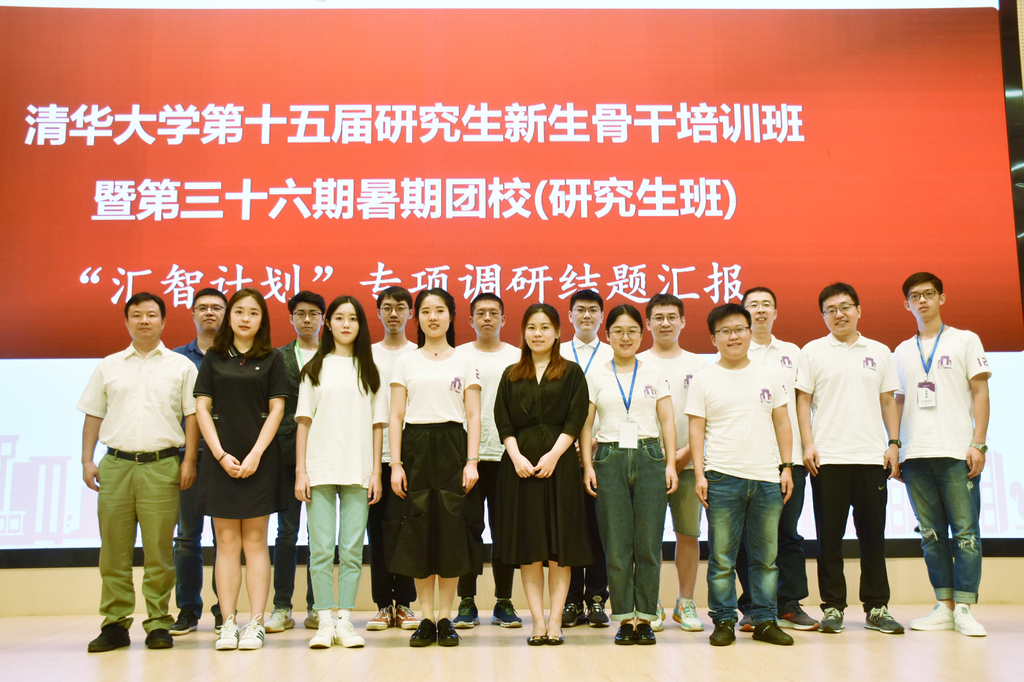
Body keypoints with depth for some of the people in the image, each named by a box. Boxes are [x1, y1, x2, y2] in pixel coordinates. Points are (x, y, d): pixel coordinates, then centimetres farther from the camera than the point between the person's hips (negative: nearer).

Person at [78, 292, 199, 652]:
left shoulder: (181, 366, 8)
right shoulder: (109, 366, 15)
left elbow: (192, 415, 5)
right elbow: (93, 415, 15)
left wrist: (189, 460, -4)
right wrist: (87, 460, 6)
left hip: (162, 465, -2)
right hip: (115, 463, 2)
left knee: (159, 549, -2)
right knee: (114, 548, 3)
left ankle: (158, 623, 7)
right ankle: (115, 623, 12)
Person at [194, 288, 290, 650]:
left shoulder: (272, 359, 6)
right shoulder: (213, 358, 10)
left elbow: (276, 409, 0)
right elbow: (202, 407, 5)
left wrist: (256, 454, -9)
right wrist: (221, 454, -6)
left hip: (259, 457, -1)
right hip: (220, 457, 1)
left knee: (255, 541, 0)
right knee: (226, 542, 2)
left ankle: (255, 624, 2)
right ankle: (228, 624, 5)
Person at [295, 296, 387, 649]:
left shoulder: (369, 371, 11)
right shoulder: (314, 369, 9)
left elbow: (377, 424, 9)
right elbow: (303, 421, 6)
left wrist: (376, 471, 2)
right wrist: (300, 471, -1)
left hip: (358, 471, 1)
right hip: (320, 469, 0)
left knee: (352, 550, 1)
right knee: (321, 549, -1)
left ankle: (345, 621, 8)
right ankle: (324, 622, 6)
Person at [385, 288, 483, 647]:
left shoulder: (465, 362, 9)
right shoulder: (405, 362, 10)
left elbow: (473, 416, 4)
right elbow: (395, 417, 5)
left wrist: (471, 461, -8)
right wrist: (395, 464, -5)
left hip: (452, 447, 0)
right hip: (416, 448, 1)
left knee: (451, 530, -2)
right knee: (418, 531, 0)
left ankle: (445, 618, 8)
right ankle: (426, 619, 10)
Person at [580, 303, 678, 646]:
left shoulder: (654, 375, 12)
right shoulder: (595, 377, 9)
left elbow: (667, 421, 9)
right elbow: (585, 424, 7)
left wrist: (670, 464, 0)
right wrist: (587, 466, -3)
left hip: (649, 457, 1)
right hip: (610, 459, 0)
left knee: (649, 544, -1)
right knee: (616, 546, 0)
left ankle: (645, 617, 9)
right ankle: (624, 618, 10)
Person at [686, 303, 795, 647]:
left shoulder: (768, 374, 11)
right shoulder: (704, 379, 4)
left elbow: (782, 423, 13)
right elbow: (696, 429, 2)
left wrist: (787, 467, 6)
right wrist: (699, 473, -5)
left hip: (767, 477, 3)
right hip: (722, 477, -2)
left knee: (766, 556, 7)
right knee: (722, 557, 1)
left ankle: (765, 620, 17)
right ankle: (724, 621, 11)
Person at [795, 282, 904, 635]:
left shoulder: (879, 352, 12)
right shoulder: (813, 351, 5)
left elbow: (888, 401, 14)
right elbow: (803, 400, 3)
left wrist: (894, 443, 4)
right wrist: (808, 444, -6)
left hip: (871, 457, 2)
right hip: (828, 459, -2)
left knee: (873, 534, 5)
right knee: (829, 535, 2)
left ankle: (877, 608, 15)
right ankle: (832, 607, 11)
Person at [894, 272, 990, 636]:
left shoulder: (965, 340, 8)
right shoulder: (902, 351, 17)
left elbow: (980, 393, 3)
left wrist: (978, 443, -7)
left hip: (956, 452, -3)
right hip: (914, 455, 4)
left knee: (965, 530, -5)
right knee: (931, 533, 5)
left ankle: (964, 608, 0)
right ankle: (944, 606, 11)